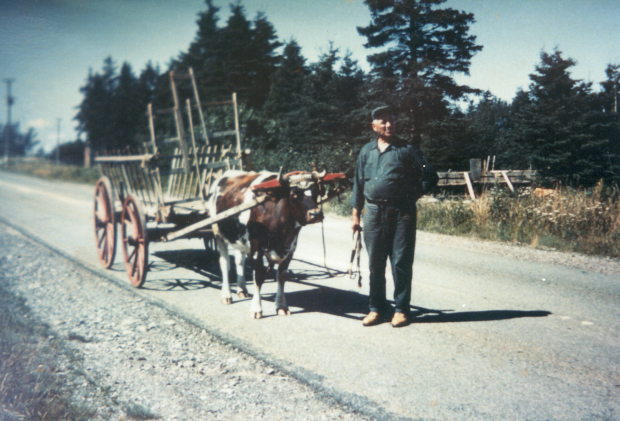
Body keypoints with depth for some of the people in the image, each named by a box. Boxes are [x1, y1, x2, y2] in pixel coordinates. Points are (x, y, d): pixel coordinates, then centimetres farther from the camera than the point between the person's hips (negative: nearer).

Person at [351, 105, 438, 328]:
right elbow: (358, 183, 16)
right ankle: (376, 309, 19)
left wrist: (413, 196, 0)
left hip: (401, 214, -3)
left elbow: (430, 176, 4)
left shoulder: (407, 150, 1)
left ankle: (401, 309, 11)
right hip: (374, 213, 3)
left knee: (401, 263, -1)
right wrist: (356, 214, 12)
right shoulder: (366, 151, 13)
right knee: (375, 263, 8)